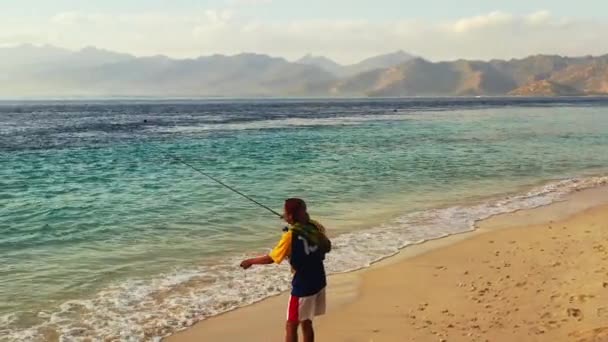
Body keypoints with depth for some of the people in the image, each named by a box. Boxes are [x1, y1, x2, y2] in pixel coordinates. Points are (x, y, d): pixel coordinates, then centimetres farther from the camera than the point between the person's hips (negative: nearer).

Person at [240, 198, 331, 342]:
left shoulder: (291, 235, -20)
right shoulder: (315, 227, -1)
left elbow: (270, 259, -12)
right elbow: (327, 248, 17)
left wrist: (250, 261, 3)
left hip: (302, 286, -7)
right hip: (319, 282, 7)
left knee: (291, 326, 3)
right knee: (306, 323, 17)